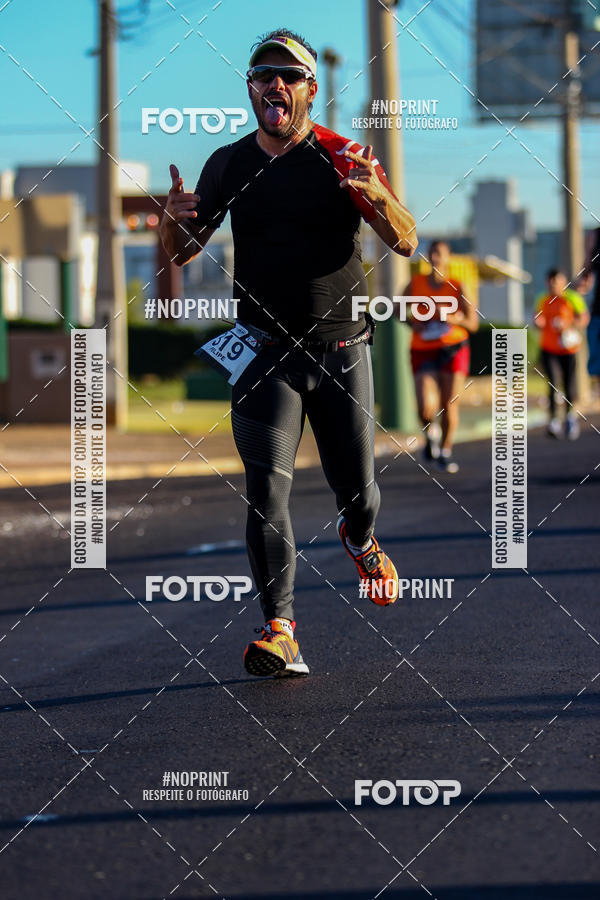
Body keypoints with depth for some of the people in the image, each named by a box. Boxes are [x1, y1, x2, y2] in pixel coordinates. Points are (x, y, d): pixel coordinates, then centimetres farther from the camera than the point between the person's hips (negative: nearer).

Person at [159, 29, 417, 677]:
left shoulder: (343, 158, -1)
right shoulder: (229, 164, 5)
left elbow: (405, 242, -6)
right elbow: (181, 253, 12)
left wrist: (377, 197, -28)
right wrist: (175, 219, -13)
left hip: (341, 350, 0)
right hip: (265, 353, 0)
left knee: (356, 490, 8)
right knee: (266, 491, -14)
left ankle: (360, 540, 44)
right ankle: (279, 630, -15)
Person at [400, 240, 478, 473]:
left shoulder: (457, 287, -1)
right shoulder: (416, 283, 1)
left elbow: (473, 323, -1)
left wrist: (454, 319, -20)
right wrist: (412, 323, -5)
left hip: (453, 349, 0)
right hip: (423, 351, 0)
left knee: (450, 406, 0)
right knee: (426, 408, -16)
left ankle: (445, 452, 21)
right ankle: (431, 433, 20)